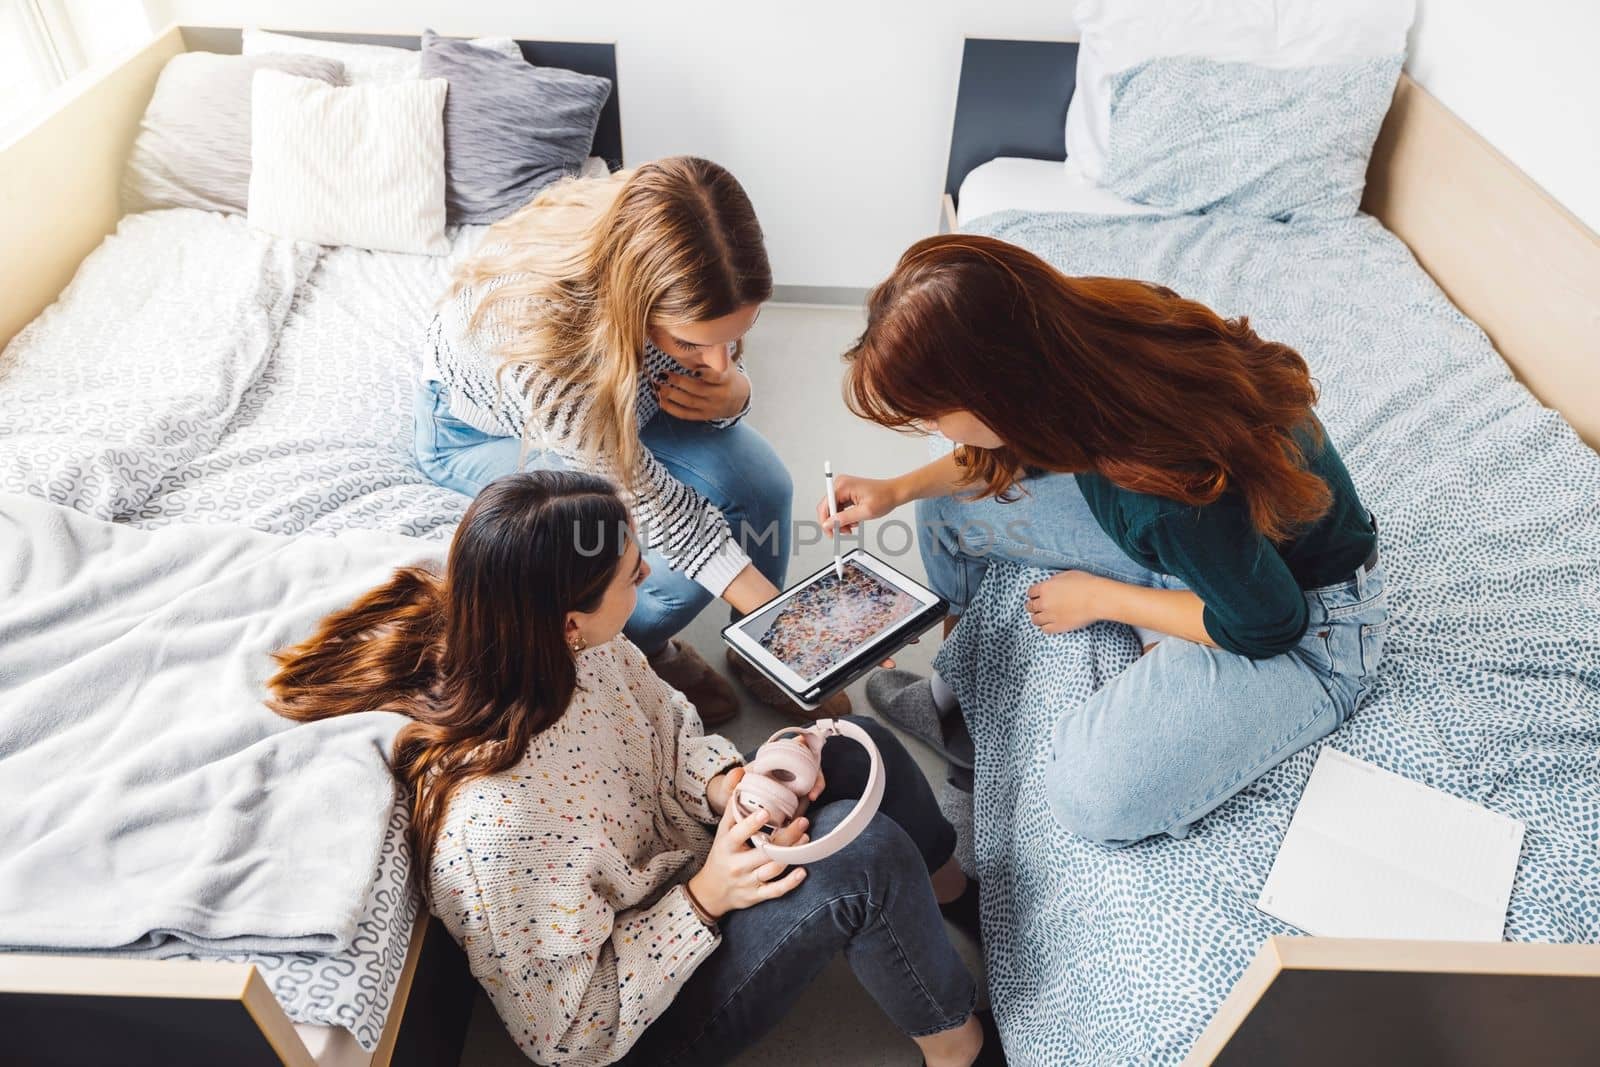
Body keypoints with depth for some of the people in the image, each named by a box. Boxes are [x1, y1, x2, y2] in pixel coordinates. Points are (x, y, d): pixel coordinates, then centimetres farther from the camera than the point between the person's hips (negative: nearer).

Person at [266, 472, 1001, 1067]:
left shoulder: (575, 653, -20)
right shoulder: (491, 829, -39)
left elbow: (668, 733, 0)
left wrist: (728, 786, -18)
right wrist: (704, 900, -29)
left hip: (682, 869, 7)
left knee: (857, 750, 0)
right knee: (865, 854, -25)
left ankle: (951, 893, 32)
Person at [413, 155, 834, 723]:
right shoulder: (536, 332, -44)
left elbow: (720, 362, -7)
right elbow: (647, 497, -33)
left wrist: (733, 393, -33)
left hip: (612, 389, 5)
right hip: (483, 431, -4)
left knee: (762, 485, -15)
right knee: (674, 573, -23)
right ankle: (640, 658, 14)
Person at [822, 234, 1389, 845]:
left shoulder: (1172, 488, -41)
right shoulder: (1082, 327, -21)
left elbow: (1268, 625, -22)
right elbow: (1016, 450, 3)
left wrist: (1098, 598, -12)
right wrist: (901, 489, -2)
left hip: (1304, 617, -6)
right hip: (1179, 540, 7)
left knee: (1095, 796, -27)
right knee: (948, 501, 3)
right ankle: (954, 686, 22)